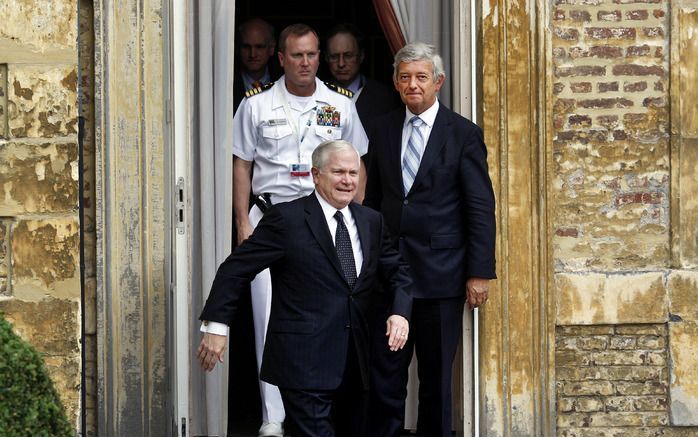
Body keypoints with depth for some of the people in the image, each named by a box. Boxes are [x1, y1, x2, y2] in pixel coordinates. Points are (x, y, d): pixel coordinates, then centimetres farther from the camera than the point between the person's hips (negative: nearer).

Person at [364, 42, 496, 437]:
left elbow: (481, 209, -4)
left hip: (439, 273, -3)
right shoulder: (385, 130, 9)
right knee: (386, 372, 4)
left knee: (437, 375, 6)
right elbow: (373, 199, 13)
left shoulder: (464, 134, -2)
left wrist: (480, 272, -9)